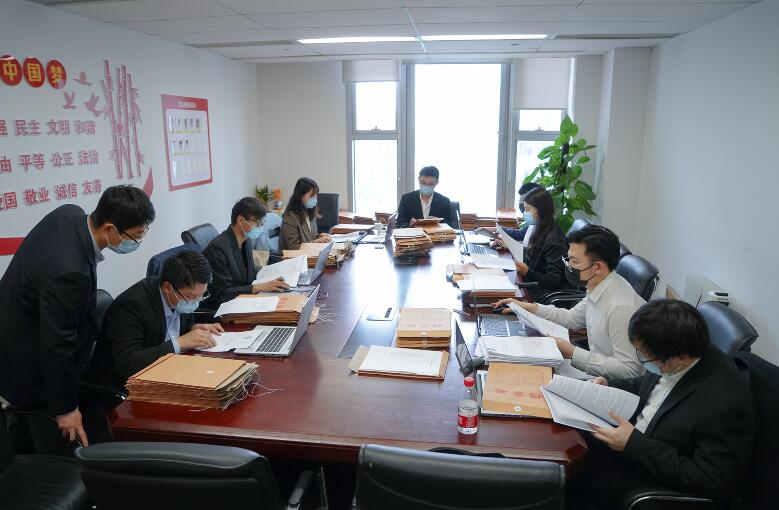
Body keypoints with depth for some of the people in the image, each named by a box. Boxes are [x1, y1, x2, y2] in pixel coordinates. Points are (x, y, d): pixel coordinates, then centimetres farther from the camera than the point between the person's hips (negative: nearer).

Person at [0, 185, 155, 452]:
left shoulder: (71, 214, -11)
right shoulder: (70, 273, -39)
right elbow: (57, 345, -29)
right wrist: (66, 407, -16)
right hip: (30, 367, -9)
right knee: (61, 448, 6)